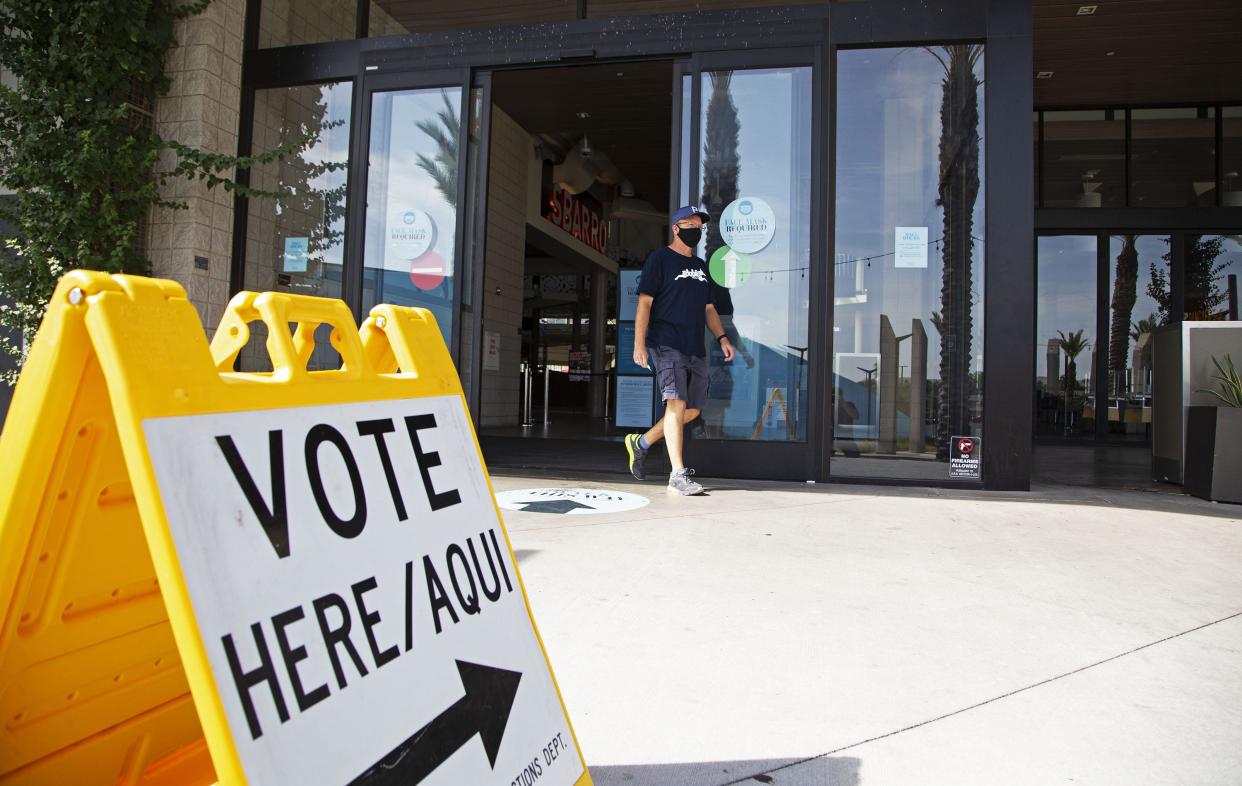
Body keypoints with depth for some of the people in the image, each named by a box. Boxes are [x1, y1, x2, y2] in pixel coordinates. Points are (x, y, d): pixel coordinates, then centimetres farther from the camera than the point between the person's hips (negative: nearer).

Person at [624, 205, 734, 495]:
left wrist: (722, 337, 10)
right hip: (666, 345, -7)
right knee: (677, 404, -16)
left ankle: (641, 443, 24)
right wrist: (639, 344, -16)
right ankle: (678, 475, -13)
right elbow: (645, 302, -7)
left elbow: (708, 307, 25)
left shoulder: (700, 266, 22)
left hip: (695, 349, 8)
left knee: (692, 410, 7)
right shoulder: (660, 259, 1)